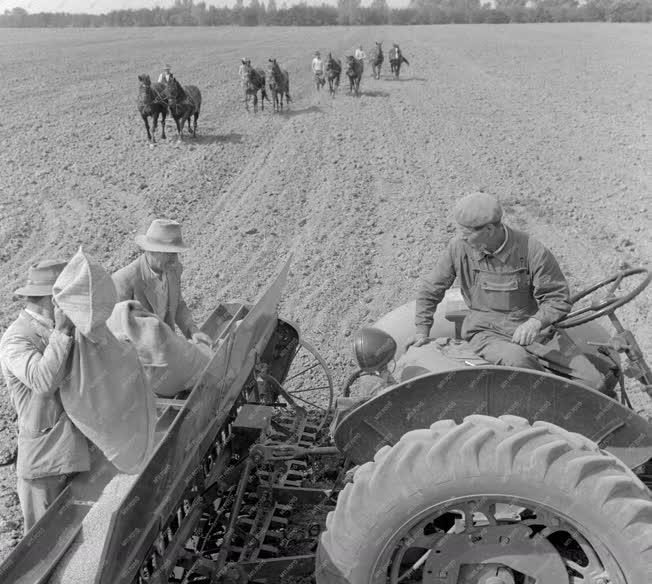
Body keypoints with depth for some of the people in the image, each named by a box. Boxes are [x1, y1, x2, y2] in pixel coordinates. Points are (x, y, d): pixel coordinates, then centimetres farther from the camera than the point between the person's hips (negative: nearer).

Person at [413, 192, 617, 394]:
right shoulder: (458, 248, -6)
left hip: (532, 329, 0)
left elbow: (558, 297, -5)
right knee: (518, 362, -36)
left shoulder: (533, 251, -13)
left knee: (596, 384, -14)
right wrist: (422, 330, 7)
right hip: (486, 332, 0)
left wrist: (536, 321, -25)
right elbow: (430, 289, 8)